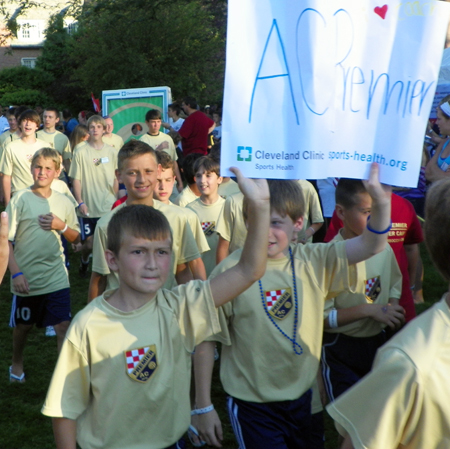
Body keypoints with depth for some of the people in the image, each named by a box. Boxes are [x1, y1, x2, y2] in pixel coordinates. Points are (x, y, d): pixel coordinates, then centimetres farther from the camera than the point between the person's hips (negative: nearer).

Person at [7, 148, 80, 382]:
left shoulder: (63, 202, 2)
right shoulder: (20, 199, -7)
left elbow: (75, 237, 11)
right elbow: (7, 240, -8)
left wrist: (61, 225, -10)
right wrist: (16, 273, -15)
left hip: (56, 277, 1)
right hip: (26, 278, -1)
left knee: (63, 326, -4)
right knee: (23, 325, 17)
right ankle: (17, 363, 42)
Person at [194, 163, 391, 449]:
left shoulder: (313, 262, -5)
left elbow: (371, 245, -14)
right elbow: (206, 340, -10)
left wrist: (381, 201, -33)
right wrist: (203, 406, -7)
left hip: (303, 396, 4)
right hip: (252, 402, -4)